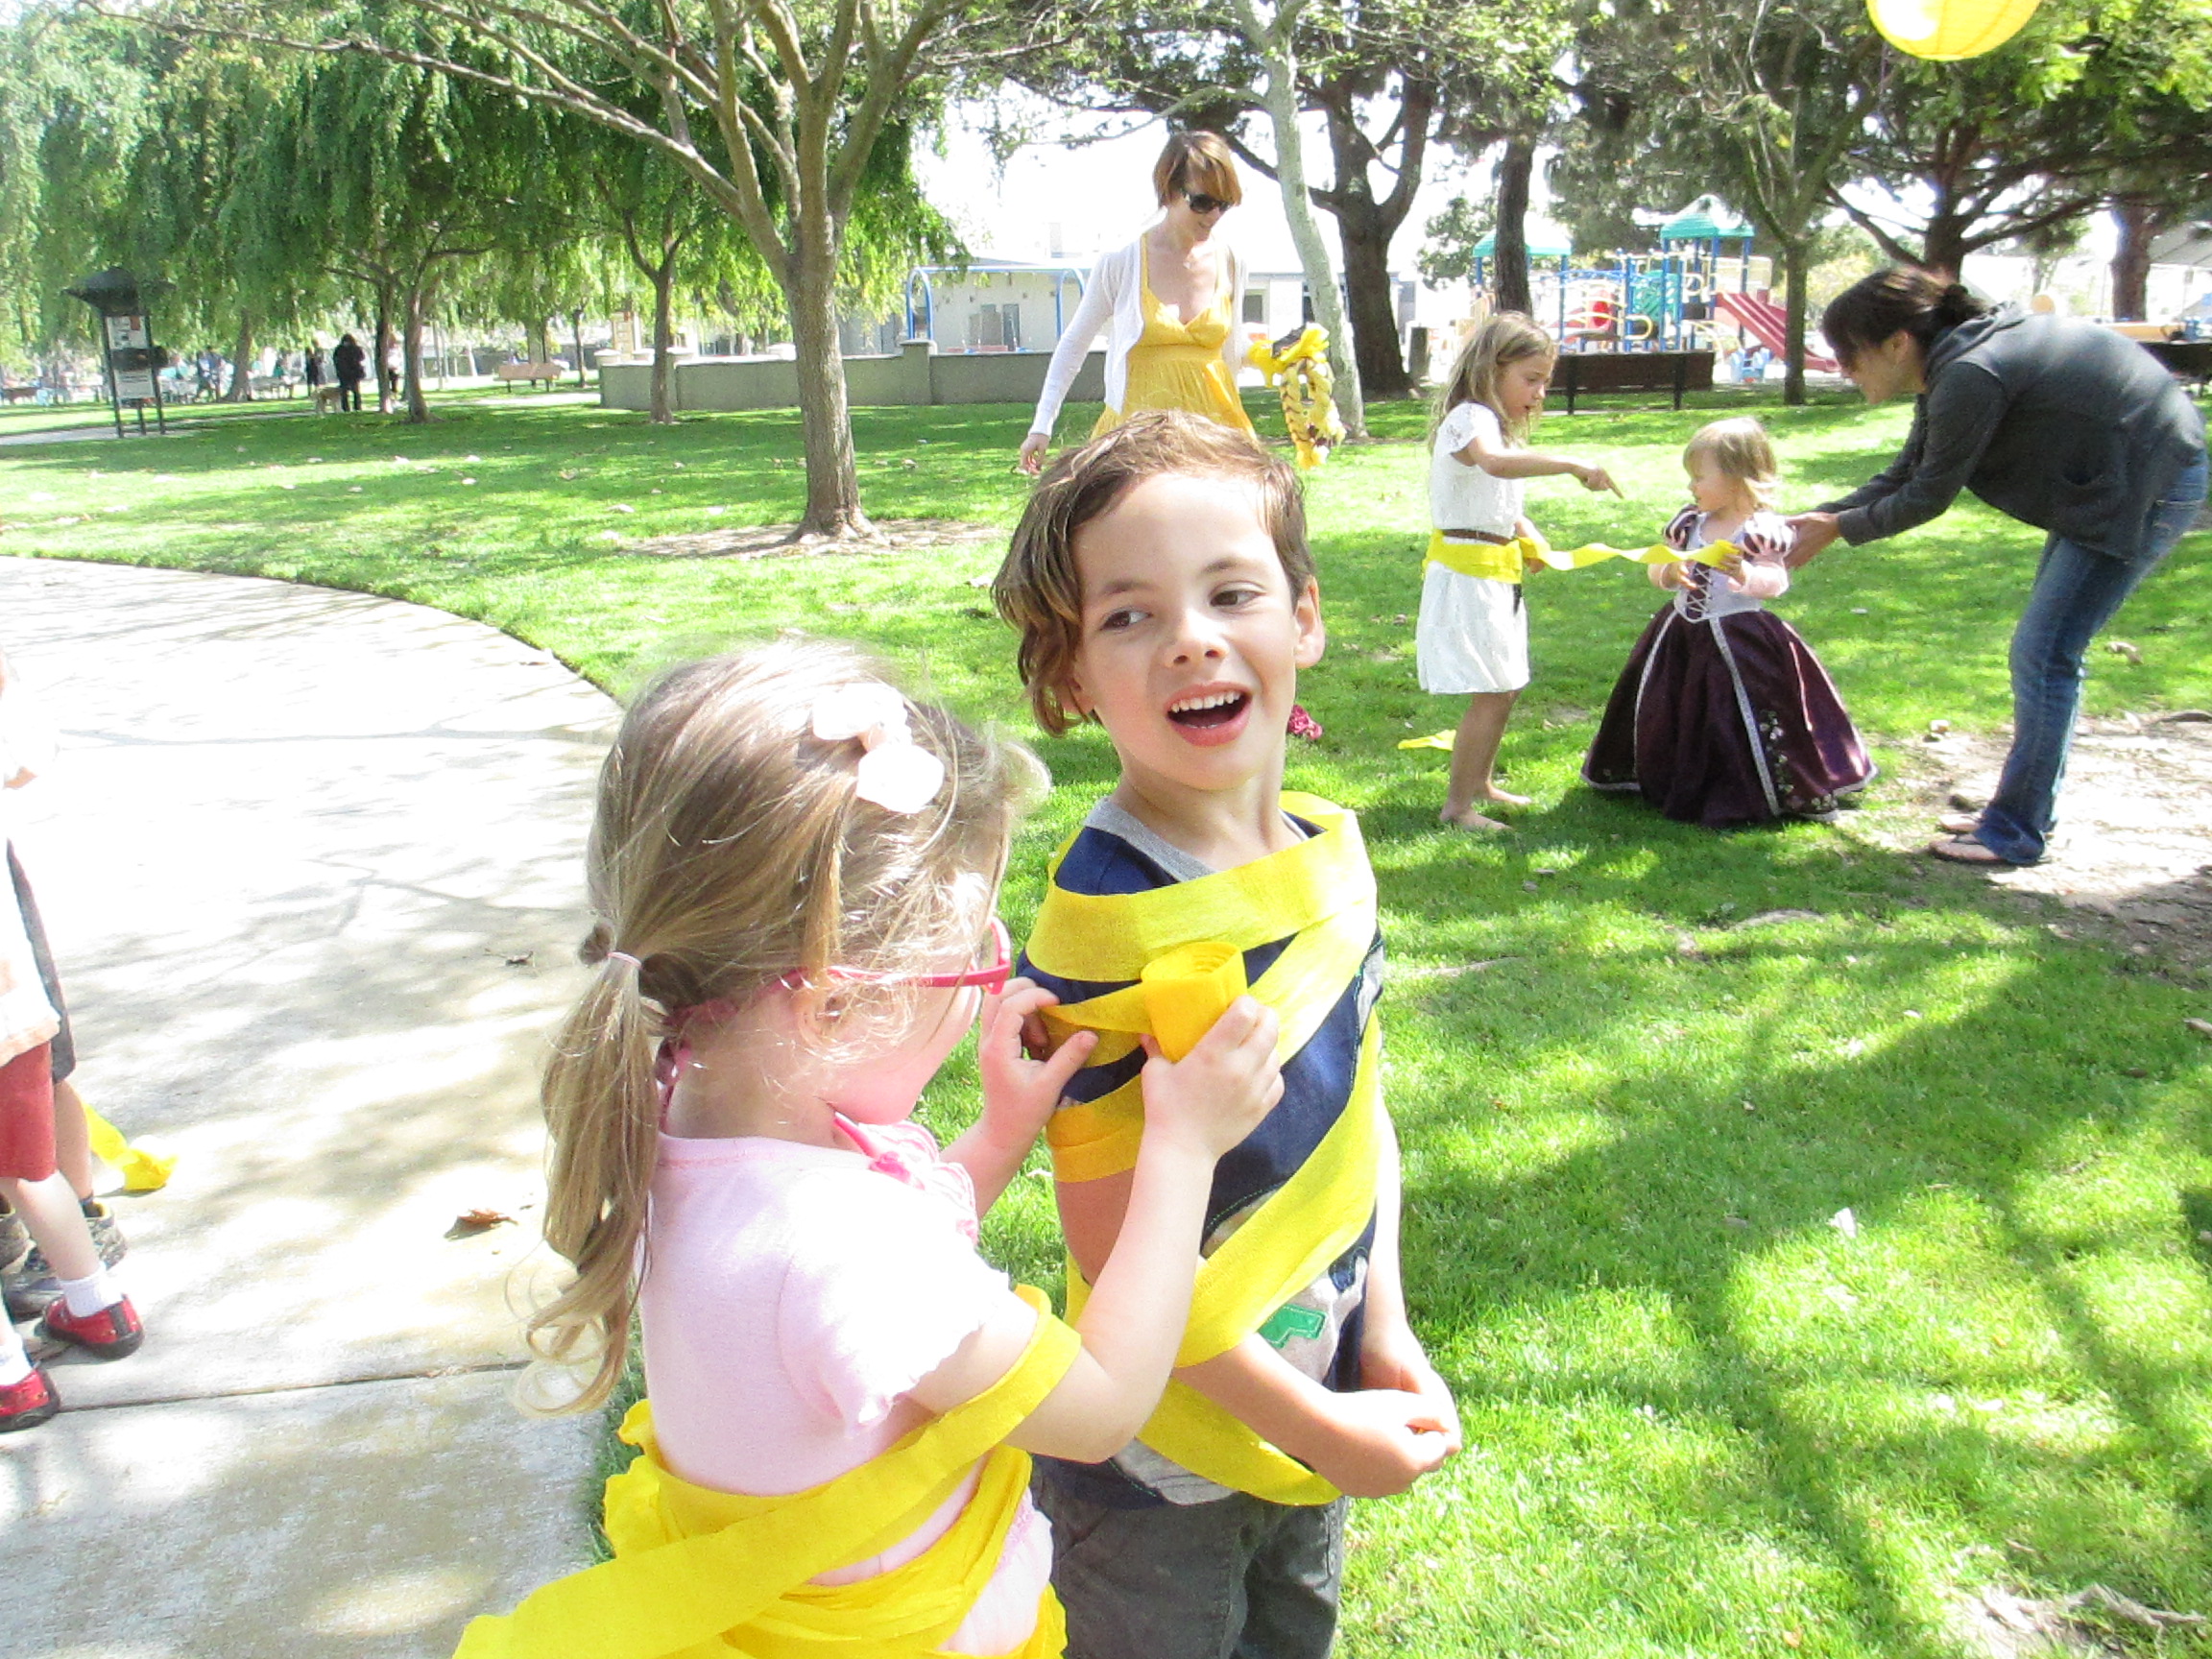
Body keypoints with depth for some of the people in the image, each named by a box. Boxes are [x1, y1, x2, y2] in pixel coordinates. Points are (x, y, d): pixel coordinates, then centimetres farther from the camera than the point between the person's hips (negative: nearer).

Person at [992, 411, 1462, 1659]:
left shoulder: (1333, 852, -6)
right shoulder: (1105, 922, -26)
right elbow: (1119, 1249, -22)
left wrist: (1387, 1337, -1)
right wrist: (1316, 1427, -15)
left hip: (1318, 1408, 6)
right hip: (1163, 1460, -6)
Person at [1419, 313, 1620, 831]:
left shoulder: (1496, 425, 18)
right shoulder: (1469, 418, -16)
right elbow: (1494, 463, -39)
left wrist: (1528, 535, 9)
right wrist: (1571, 464, -43)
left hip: (1497, 571, 10)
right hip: (1468, 571, -10)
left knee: (1504, 689, 17)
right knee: (1490, 695, -11)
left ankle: (1482, 783, 33)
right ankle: (1457, 804, -4)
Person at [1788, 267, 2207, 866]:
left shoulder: (1971, 376, -27)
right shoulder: (1950, 364, 4)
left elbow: (1928, 497, -17)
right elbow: (1904, 476, 10)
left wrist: (1837, 527, -6)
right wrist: (1815, 517, 3)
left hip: (2148, 488, -10)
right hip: (2104, 482, 10)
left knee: (2043, 654, -8)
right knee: (2046, 652, 14)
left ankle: (2017, 831, 2)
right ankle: (2023, 809, 25)